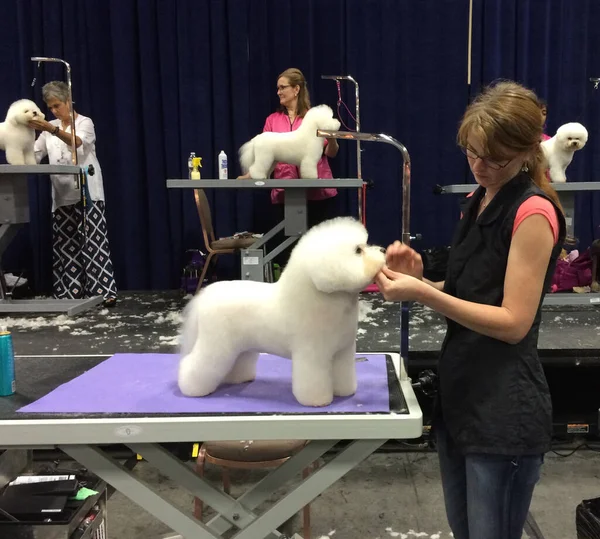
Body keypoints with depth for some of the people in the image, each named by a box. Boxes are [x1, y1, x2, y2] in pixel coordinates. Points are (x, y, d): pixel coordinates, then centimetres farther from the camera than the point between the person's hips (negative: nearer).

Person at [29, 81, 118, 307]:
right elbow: (34, 155, 9)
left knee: (93, 241, -12)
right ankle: (70, 292, 9)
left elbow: (77, 142, -22)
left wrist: (52, 129, -38)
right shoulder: (49, 129, 15)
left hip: (87, 193, -5)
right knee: (65, 245, 3)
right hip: (62, 195, 5)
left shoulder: (85, 122, 0)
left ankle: (104, 291, -14)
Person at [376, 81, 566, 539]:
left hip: (506, 412, -8)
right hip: (460, 394, 8)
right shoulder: (479, 201, 10)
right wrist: (419, 278, -4)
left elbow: (513, 322, -19)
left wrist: (423, 295, -26)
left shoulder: (534, 212, -15)